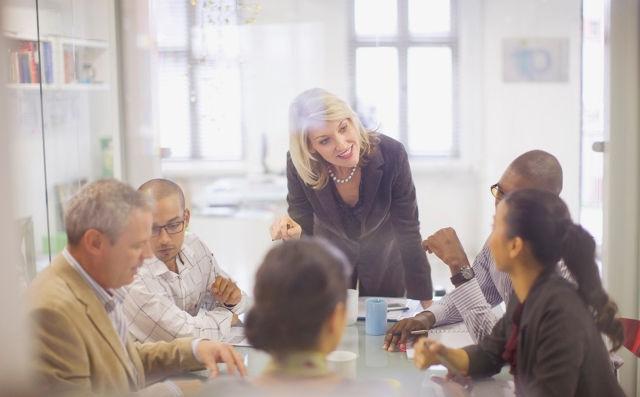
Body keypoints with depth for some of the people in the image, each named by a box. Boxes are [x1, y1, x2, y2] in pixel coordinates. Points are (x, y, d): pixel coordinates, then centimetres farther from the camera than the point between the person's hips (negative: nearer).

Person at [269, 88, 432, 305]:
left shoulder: (391, 154, -32)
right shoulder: (298, 164, -28)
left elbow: (408, 234, -24)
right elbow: (304, 231, -17)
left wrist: (426, 304, -21)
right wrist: (293, 234, -43)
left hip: (384, 257, 0)